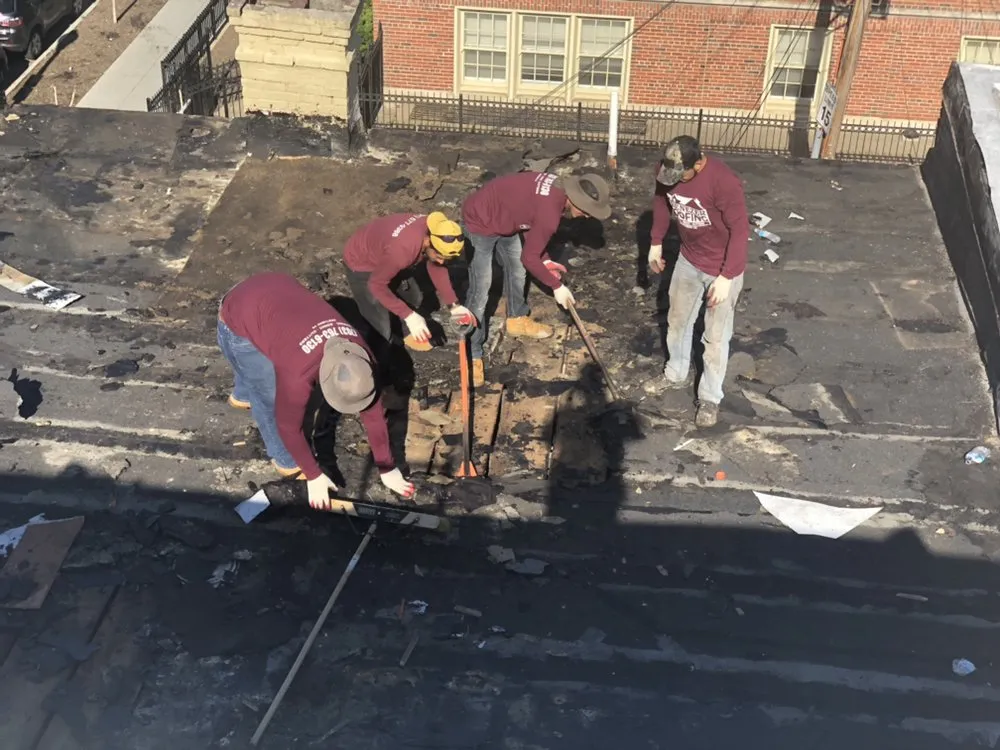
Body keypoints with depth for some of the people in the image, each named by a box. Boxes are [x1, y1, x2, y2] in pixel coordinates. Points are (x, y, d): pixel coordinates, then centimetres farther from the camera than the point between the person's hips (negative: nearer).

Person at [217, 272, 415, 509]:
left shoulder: (359, 355, -19)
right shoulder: (298, 373, -37)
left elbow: (373, 411, -8)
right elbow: (289, 425, -22)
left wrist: (387, 468, -2)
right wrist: (314, 476, -10)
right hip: (238, 320, -6)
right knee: (271, 395, 0)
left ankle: (241, 396, 65)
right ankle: (286, 461, 26)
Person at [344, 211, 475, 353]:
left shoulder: (435, 232, -22)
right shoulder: (402, 249, -44)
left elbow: (436, 266, -4)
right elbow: (376, 284, -30)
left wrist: (453, 304, -9)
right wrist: (408, 315, -33)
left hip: (383, 255, 7)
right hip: (361, 263, -7)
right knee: (381, 329, -6)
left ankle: (408, 335, 46)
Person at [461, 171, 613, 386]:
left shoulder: (559, 188, -5)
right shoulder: (550, 214, -32)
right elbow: (529, 258, -19)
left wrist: (545, 260, 9)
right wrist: (556, 286, -7)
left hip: (502, 218, 10)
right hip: (480, 222, -10)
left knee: (516, 269, 23)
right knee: (480, 291, -7)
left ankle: (517, 320, 45)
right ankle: (472, 355, 2)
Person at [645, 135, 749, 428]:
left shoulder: (725, 183, -33)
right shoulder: (666, 170, -15)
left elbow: (740, 231, -25)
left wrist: (726, 277, -25)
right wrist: (656, 243, 11)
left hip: (721, 268, -6)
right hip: (688, 260, 6)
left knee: (715, 337, 7)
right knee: (677, 320, 22)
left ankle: (710, 397, 26)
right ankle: (677, 374, 47)